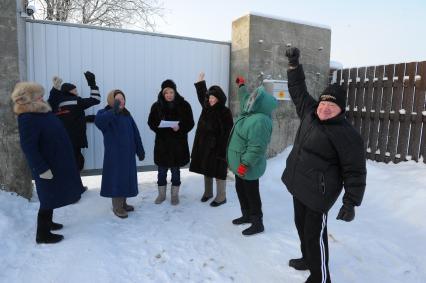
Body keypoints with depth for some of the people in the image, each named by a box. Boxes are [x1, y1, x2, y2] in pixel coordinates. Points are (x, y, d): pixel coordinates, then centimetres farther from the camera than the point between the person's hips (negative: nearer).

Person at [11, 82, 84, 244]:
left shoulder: (42, 112, 4)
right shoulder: (27, 119, -24)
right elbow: (28, 147, -27)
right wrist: (42, 169, -26)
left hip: (56, 161, 10)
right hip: (47, 166, -10)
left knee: (52, 196, 22)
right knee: (49, 198, 2)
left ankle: (48, 222, 40)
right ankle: (43, 234, 16)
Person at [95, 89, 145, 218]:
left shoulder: (127, 114, 7)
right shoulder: (105, 114, -10)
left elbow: (135, 133, 9)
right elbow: (98, 121, -35)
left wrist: (140, 150, 7)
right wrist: (114, 111, -50)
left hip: (128, 153, 6)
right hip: (114, 154, -6)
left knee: (126, 177, 13)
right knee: (116, 178, 0)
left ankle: (123, 203, 29)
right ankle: (117, 207, 14)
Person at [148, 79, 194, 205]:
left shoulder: (184, 105, -4)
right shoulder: (157, 105, 0)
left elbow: (190, 123, -4)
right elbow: (151, 122, 5)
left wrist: (180, 127, -23)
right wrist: (157, 126, -17)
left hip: (178, 143, -1)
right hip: (162, 142, 1)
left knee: (175, 170, 10)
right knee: (162, 170, 10)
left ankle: (175, 194, 25)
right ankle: (161, 194, 26)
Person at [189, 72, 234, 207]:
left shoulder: (225, 112, -13)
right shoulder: (206, 108, 6)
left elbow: (228, 132, -15)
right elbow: (202, 96, 27)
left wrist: (225, 150, -19)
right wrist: (200, 82, 22)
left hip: (218, 146, -7)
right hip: (204, 145, 7)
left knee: (219, 171, 2)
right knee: (206, 169, 16)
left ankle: (221, 197, 15)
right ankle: (208, 192, 33)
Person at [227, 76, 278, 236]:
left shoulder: (259, 121, -27)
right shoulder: (251, 113, 4)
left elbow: (256, 148, -30)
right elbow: (245, 98, 27)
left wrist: (245, 164, -29)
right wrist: (241, 85, 38)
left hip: (248, 167, -10)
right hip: (240, 163, 10)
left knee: (251, 193, 3)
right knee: (241, 190, 22)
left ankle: (257, 223, 19)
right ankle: (247, 215, 39)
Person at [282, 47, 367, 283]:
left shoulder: (347, 135, -18)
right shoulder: (309, 113, 2)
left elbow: (355, 172, -15)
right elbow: (298, 90, 16)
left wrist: (351, 202, -17)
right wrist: (294, 64, 10)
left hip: (317, 193, -8)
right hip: (298, 187, 8)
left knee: (315, 235, 1)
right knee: (301, 226, 23)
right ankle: (308, 259, 46)